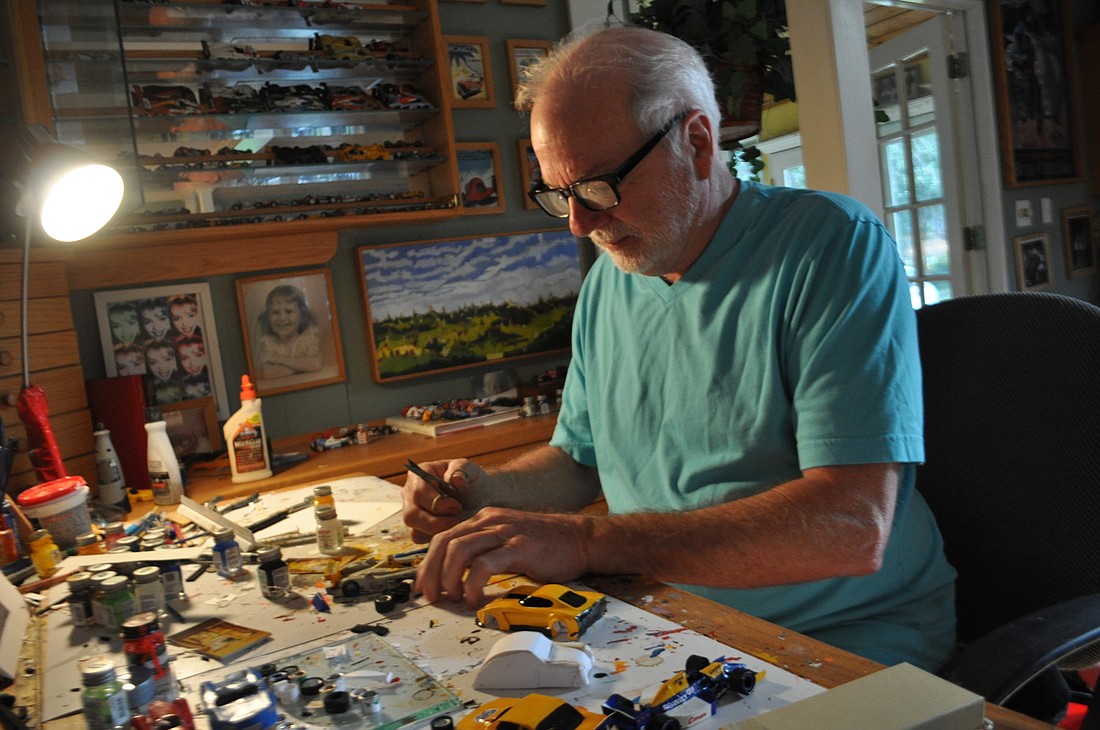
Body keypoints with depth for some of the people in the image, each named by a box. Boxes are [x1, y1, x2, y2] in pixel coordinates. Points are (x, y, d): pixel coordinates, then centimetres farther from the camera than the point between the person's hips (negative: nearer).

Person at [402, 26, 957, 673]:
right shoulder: (608, 282, 6)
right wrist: (490, 492, -3)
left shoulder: (835, 244, -15)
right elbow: (580, 458, 19)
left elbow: (853, 527, -26)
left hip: (845, 642, -5)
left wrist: (586, 540, -30)